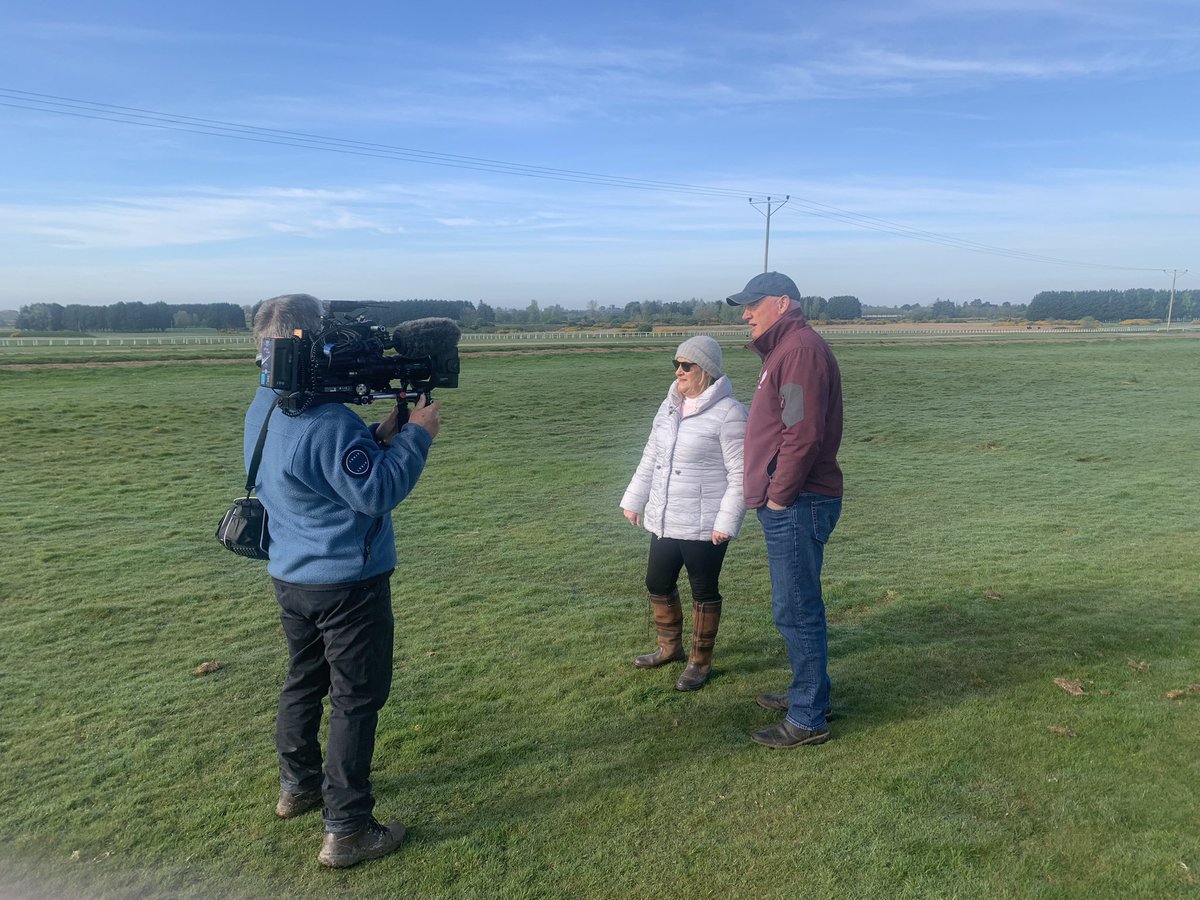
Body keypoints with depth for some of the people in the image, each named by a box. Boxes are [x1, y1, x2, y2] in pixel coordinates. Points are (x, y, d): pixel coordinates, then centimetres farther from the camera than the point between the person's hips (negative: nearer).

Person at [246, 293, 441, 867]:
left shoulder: (262, 409, 5)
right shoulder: (326, 422, -27)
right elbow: (378, 493, -23)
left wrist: (380, 437, 1)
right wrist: (416, 437, -14)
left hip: (290, 577, 9)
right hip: (347, 583, -9)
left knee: (304, 681, 24)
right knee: (356, 699, 3)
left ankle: (298, 785, 42)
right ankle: (346, 831, 12)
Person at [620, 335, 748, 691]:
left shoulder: (728, 413, -15)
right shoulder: (670, 406, 9)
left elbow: (740, 474, -16)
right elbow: (651, 457, 16)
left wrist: (727, 522, -20)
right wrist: (634, 500, 15)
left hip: (704, 526, -7)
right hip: (664, 521, 8)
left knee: (704, 591, 8)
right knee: (658, 583, 17)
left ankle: (700, 662, 24)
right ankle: (669, 647, 38)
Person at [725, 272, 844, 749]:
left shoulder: (802, 348, -16)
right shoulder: (785, 349, 19)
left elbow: (803, 434, -25)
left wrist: (779, 495, -17)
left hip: (797, 505, -11)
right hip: (790, 504, 11)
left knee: (797, 611, -2)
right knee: (799, 607, 20)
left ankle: (808, 719, 10)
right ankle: (809, 694, 34)